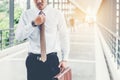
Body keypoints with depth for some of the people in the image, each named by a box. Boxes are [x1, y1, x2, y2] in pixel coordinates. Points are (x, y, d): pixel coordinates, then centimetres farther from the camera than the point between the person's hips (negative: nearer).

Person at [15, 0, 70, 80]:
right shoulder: (26, 15, 3)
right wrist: (33, 24, -18)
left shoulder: (57, 14, 1)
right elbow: (18, 36, -5)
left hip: (52, 59, 0)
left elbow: (64, 36, 3)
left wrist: (64, 59, 0)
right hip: (33, 60, 1)